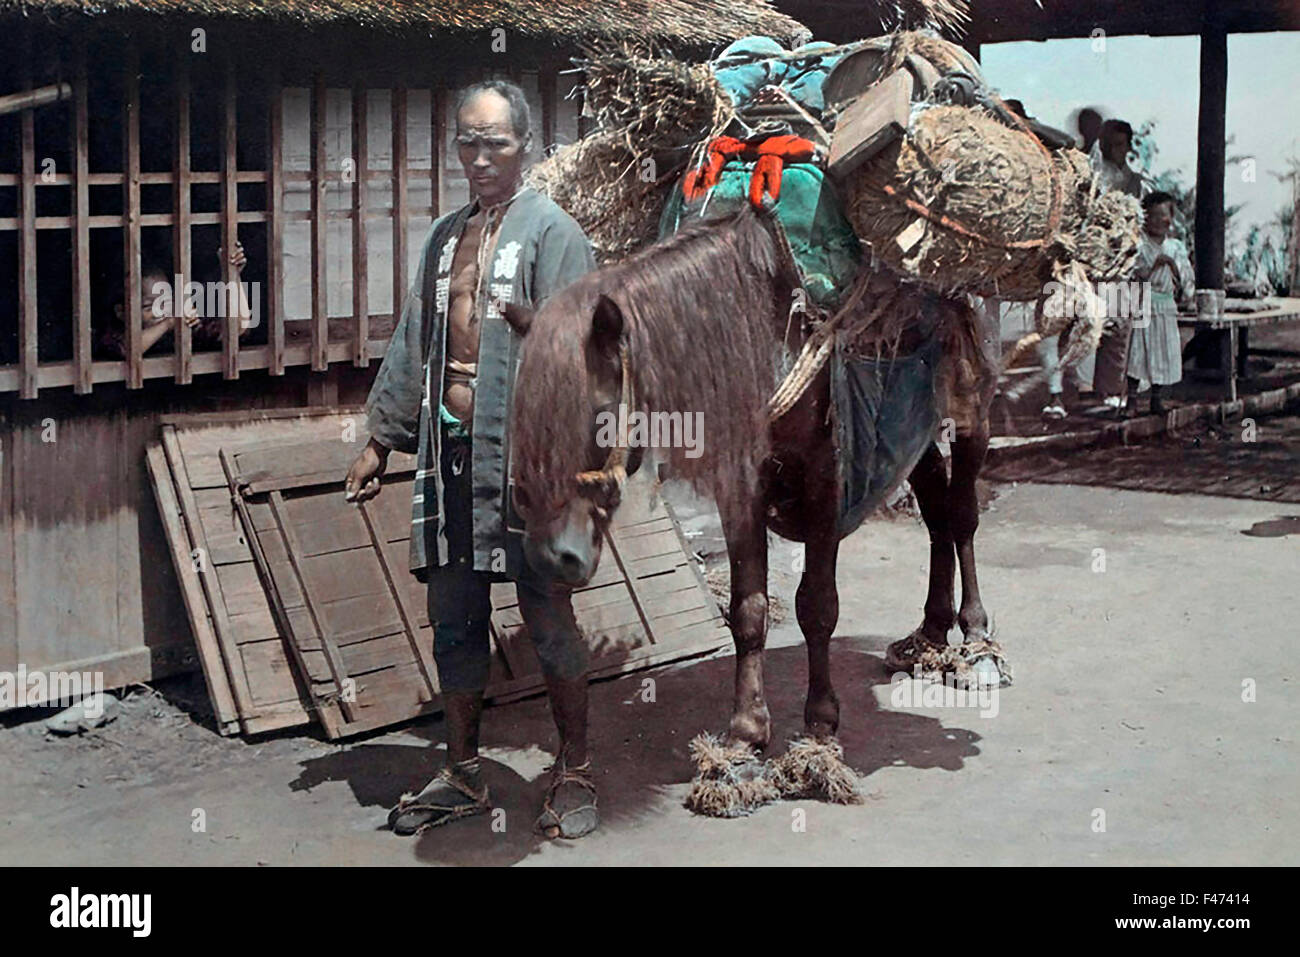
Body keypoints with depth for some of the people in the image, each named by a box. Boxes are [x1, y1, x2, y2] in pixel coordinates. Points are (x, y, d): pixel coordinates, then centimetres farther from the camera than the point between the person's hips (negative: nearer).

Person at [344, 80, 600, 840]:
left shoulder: (551, 230, -4)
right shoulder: (446, 235, 17)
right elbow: (412, 345, 21)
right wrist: (382, 440, 20)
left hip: (523, 449, -6)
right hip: (450, 446, 6)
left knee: (549, 617, 1)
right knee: (455, 619, 12)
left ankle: (576, 773, 15)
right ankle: (463, 775, 25)